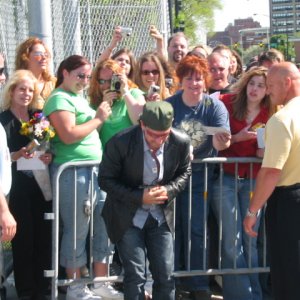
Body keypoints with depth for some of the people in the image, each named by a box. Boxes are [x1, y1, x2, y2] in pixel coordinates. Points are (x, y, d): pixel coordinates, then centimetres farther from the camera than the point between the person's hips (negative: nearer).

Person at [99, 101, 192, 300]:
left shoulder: (181, 142, -12)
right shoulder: (120, 143, -21)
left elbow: (184, 172, 6)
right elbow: (106, 179, -11)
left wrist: (169, 190, -15)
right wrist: (139, 197, -22)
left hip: (161, 215, 3)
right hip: (128, 217, -3)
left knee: (165, 275, 6)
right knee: (136, 276, -5)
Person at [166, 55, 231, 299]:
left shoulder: (215, 107, -11)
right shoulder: (169, 105, -7)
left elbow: (221, 142, -22)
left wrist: (222, 141, -44)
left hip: (199, 175, -1)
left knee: (196, 229, 3)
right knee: (172, 227, 11)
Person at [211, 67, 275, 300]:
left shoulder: (271, 115, 3)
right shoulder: (228, 104, -3)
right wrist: (237, 138, -14)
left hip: (253, 180, 2)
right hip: (225, 178, -2)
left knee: (251, 239, 7)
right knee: (232, 240, -1)